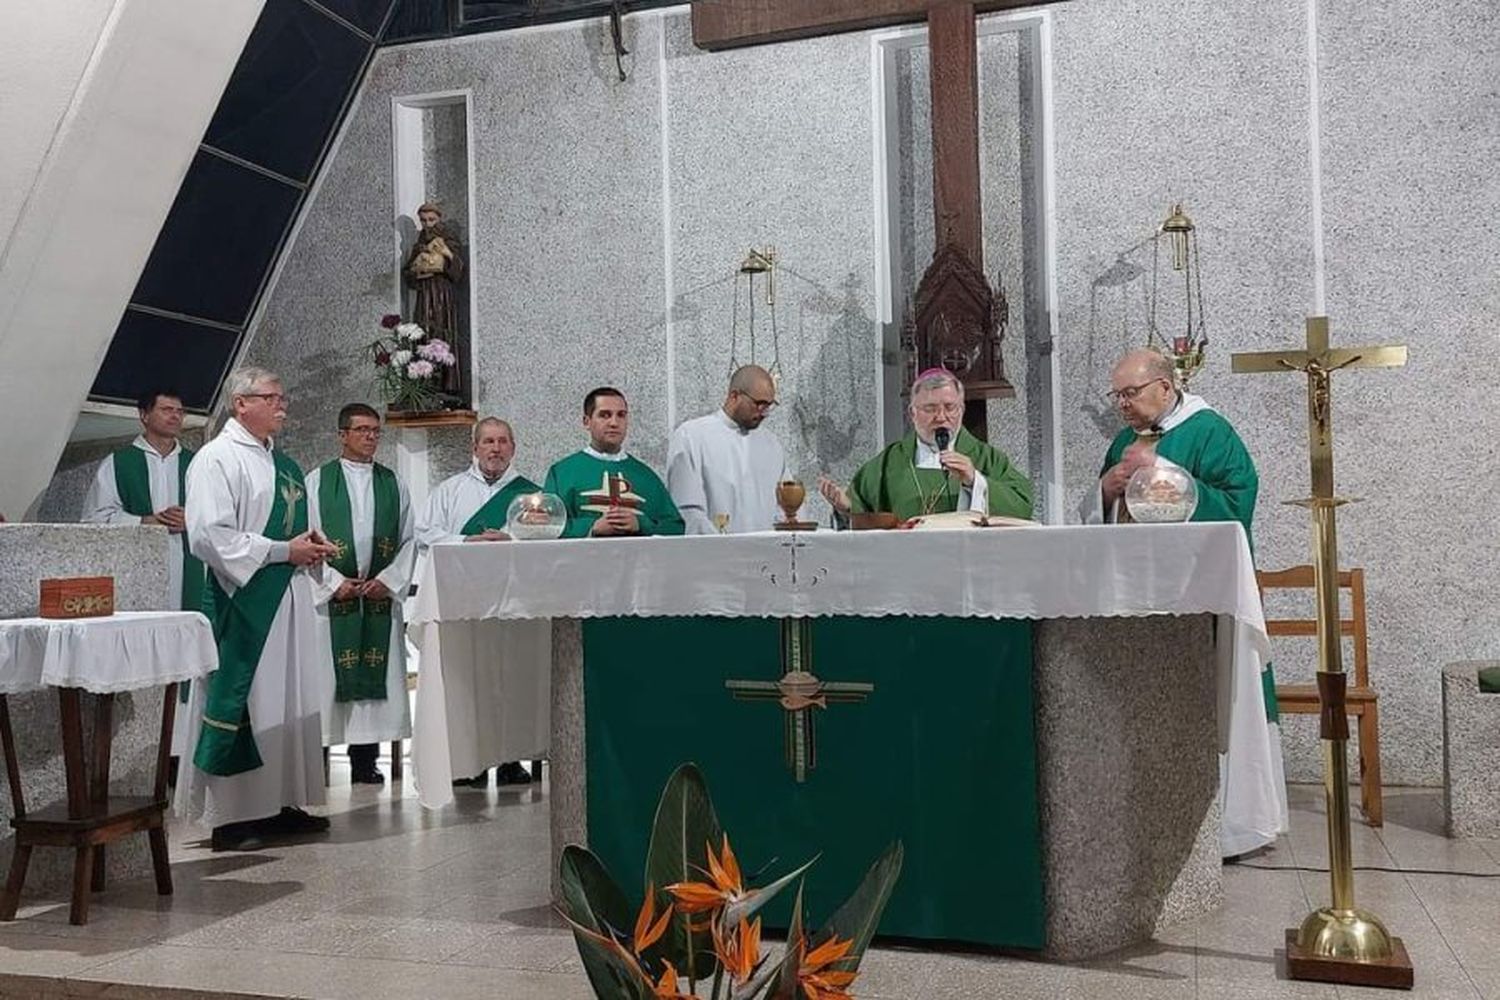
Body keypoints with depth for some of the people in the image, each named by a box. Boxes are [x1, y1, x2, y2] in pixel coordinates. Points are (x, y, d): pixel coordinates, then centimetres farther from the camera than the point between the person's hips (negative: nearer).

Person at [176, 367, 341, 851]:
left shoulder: (283, 462, 16)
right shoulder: (216, 458, -9)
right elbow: (209, 535, -18)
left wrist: (312, 546, 6)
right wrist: (283, 551, -17)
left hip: (291, 596, 9)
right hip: (244, 600, -8)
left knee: (291, 701, 11)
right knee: (242, 704, -4)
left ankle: (282, 803, 20)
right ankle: (231, 817, 5)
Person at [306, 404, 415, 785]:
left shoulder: (394, 484, 11)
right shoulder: (316, 481, 4)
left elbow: (409, 541, 9)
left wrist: (388, 580, -5)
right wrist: (335, 582, -10)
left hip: (381, 596, 3)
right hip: (331, 595, -2)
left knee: (376, 676, 2)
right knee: (327, 676, -3)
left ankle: (365, 761, 9)